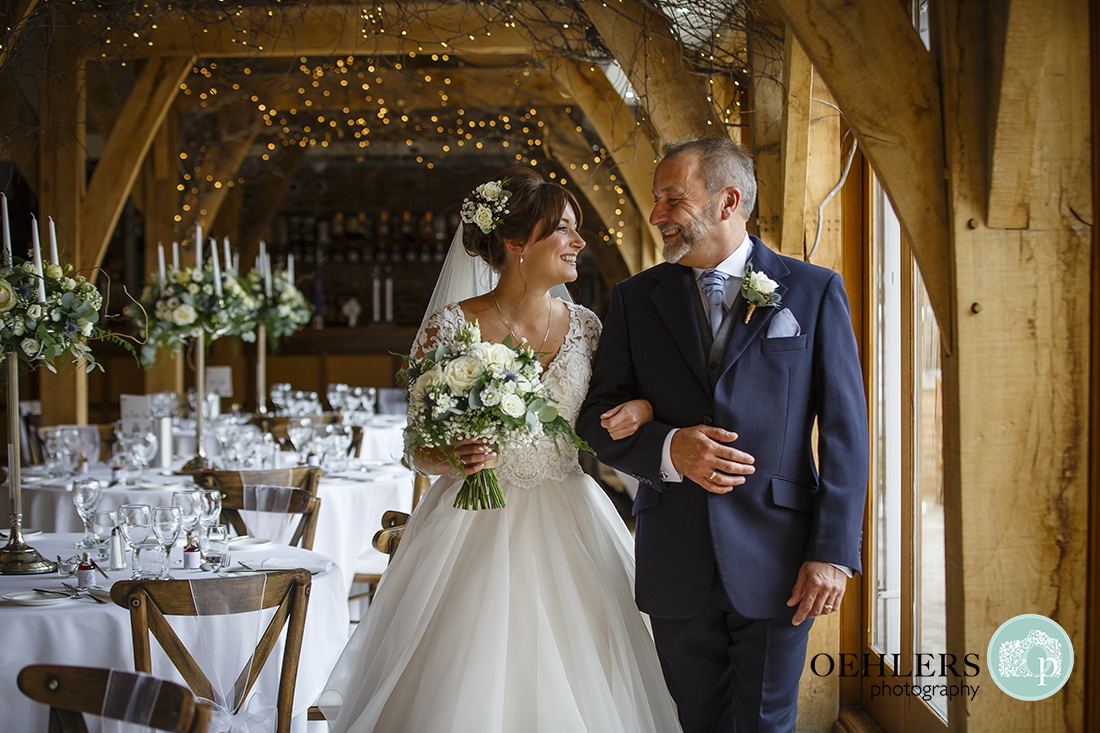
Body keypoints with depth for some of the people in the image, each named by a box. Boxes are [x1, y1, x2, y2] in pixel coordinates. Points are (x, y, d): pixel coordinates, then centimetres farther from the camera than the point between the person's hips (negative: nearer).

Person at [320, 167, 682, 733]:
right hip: (473, 534, -3)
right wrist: (454, 458, -22)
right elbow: (419, 449, -1)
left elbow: (606, 425, 12)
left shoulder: (585, 327, 3)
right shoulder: (450, 327, -7)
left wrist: (643, 408, -9)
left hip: (568, 535, 3)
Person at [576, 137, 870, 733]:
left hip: (776, 564, -2)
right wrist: (669, 449, -15)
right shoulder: (635, 299, 8)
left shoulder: (814, 291, 2)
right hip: (676, 566, 2)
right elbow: (597, 418, 6)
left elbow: (845, 431, -1)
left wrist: (833, 552, -9)